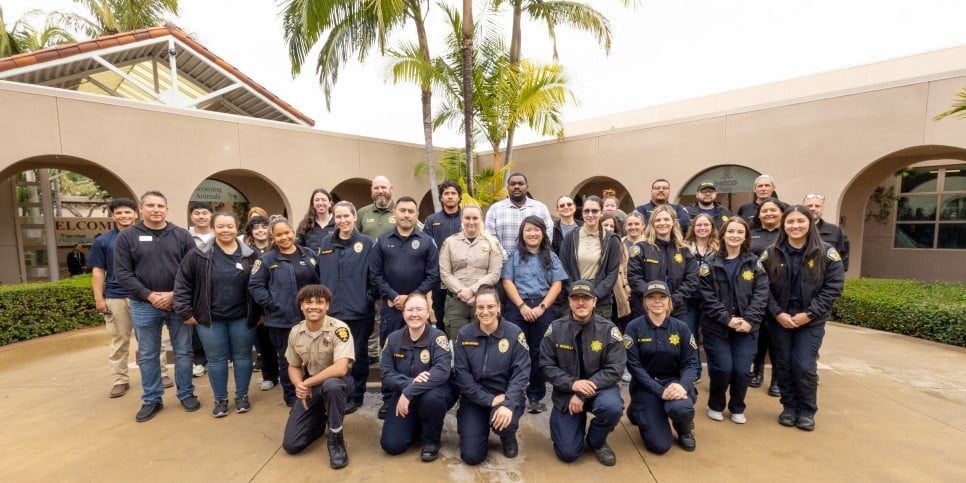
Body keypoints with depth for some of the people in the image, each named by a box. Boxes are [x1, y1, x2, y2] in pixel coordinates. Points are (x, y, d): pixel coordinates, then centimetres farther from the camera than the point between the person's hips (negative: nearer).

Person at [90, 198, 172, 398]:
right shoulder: (102, 241, 6)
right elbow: (98, 271, 5)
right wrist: (99, 299, -3)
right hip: (116, 298, 1)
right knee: (119, 341, 9)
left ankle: (161, 374, 13)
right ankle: (121, 380, 20)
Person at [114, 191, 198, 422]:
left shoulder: (182, 235, 0)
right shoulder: (127, 237, 0)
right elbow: (123, 274, -3)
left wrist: (174, 294, -12)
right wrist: (149, 295, -13)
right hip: (144, 305, 0)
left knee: (183, 352, 9)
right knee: (147, 356, 12)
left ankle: (186, 394, 23)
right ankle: (152, 400, 27)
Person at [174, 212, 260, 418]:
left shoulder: (250, 255, -2)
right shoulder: (198, 255, -5)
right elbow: (182, 284, -1)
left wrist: (259, 312, 1)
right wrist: (186, 312, -4)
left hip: (242, 318, 1)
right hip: (210, 319, 0)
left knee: (242, 356, 11)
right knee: (216, 359, 11)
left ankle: (242, 396, 28)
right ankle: (220, 399, 27)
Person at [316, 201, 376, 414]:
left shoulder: (367, 243, -4)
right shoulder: (326, 243, 8)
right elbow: (319, 275, 12)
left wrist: (369, 298, -11)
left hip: (359, 311, -3)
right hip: (331, 311, 4)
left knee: (358, 355, 9)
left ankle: (356, 396, 25)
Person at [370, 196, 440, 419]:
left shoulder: (427, 241, 0)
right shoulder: (382, 241, 5)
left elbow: (433, 275, -5)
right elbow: (375, 274, 1)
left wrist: (411, 297, -11)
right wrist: (392, 296, -9)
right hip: (390, 305, 1)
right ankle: (388, 398, 23)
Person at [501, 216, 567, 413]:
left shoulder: (551, 257, 11)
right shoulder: (514, 255, 8)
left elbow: (557, 285, 4)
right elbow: (507, 282, 0)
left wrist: (541, 307, -9)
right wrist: (522, 306, -10)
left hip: (544, 309, 1)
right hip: (517, 308, 0)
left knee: (540, 353, 4)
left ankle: (535, 396, 15)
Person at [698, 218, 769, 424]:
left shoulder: (754, 263, 6)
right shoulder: (710, 263, -1)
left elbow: (761, 294, -2)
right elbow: (707, 297, -7)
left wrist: (749, 320, -14)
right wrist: (727, 319, -15)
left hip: (746, 327, 2)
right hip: (716, 327, -2)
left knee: (742, 370, -2)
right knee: (723, 368, -7)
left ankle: (737, 408, 25)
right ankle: (715, 405, 20)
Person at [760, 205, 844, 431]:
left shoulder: (827, 253, -4)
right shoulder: (771, 254, -1)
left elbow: (833, 288, -7)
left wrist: (809, 314, -13)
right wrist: (777, 313, -12)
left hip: (811, 321, -1)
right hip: (779, 319, 2)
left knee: (804, 366, -4)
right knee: (783, 365, 8)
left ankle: (807, 410, 19)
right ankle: (789, 407, 26)